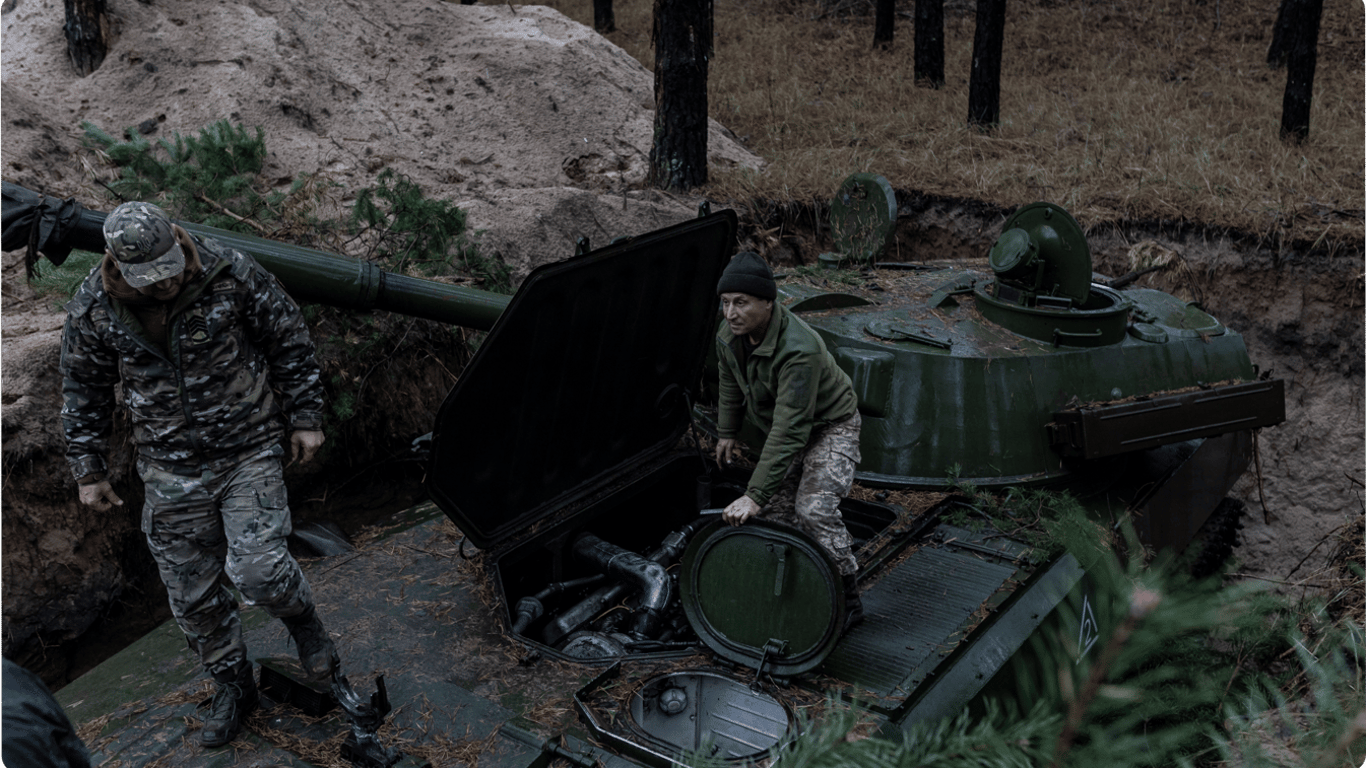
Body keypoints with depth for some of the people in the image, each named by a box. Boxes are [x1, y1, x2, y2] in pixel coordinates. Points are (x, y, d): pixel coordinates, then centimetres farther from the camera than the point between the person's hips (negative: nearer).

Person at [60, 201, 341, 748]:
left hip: (249, 452, -2)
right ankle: (233, 685, 33)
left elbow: (290, 341, -3)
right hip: (171, 473, 3)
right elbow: (83, 392, 6)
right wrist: (89, 470, 8)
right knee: (192, 595, 9)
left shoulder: (230, 273, -16)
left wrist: (305, 417, 0)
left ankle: (303, 623, 19)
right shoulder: (92, 310, -9)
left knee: (258, 570, -16)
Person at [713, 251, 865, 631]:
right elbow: (730, 385, 9)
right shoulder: (729, 337, -15)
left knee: (814, 510, -20)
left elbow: (789, 432, -43)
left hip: (830, 425, -8)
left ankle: (847, 599, -4)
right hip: (783, 427, 8)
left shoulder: (798, 350, -41)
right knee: (775, 509, 7)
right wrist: (726, 433, 19)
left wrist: (754, 495, -44)